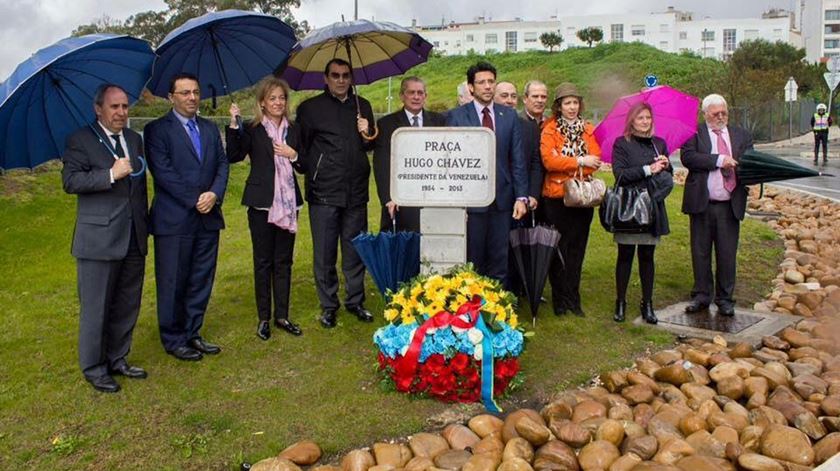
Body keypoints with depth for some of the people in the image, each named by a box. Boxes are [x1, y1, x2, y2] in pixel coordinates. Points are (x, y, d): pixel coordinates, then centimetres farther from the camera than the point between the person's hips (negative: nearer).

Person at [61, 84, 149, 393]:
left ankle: (117, 359, 28)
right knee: (96, 307, 3)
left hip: (134, 239, 6)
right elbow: (70, 181, -14)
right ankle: (93, 368, 16)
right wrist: (111, 174, -21)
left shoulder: (135, 139, 15)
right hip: (99, 238, -6)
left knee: (127, 306, 13)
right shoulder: (81, 140, -4)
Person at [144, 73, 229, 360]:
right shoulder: (157, 130, -3)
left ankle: (192, 333, 24)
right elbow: (163, 172, -12)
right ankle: (174, 340, 17)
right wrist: (195, 199, -15)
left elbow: (222, 164, 9)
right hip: (174, 219, -5)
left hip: (208, 218, 5)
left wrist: (215, 193, -9)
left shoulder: (210, 128, 15)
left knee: (201, 281, 11)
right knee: (173, 284, 4)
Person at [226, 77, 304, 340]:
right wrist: (233, 125, -22)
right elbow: (233, 156, -15)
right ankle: (263, 318, 15)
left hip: (288, 202, 3)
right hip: (261, 203, -3)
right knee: (263, 261, 5)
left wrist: (293, 155, -7)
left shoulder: (294, 130, 10)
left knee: (284, 260, 9)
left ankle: (282, 316, 19)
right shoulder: (252, 130, -1)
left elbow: (304, 167, 12)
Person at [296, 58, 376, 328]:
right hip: (324, 194, -3)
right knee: (324, 253, 2)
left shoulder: (362, 106, 13)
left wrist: (367, 135, -2)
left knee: (355, 251, 9)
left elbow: (371, 147, 18)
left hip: (356, 192, 3)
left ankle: (355, 301, 22)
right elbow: (301, 147, 5)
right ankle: (328, 306, 15)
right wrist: (314, 172, -3)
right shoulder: (310, 108, 2)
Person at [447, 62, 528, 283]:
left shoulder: (509, 116, 9)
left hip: (501, 199, 3)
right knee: (471, 263, 5)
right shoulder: (456, 116, 0)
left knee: (499, 262, 9)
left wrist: (521, 197, 0)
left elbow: (517, 160, 8)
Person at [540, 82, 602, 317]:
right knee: (558, 250, 3)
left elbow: (596, 160, 1)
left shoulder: (588, 129, 10)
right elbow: (549, 161, -15)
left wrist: (566, 165, -13)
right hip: (556, 197, -3)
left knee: (577, 249, 8)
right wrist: (580, 161, -12)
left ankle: (573, 299, 17)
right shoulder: (549, 130, -2)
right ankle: (560, 300, 13)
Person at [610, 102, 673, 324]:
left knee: (647, 256, 8)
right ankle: (620, 302, 13)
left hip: (652, 207, 4)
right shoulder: (621, 144, -1)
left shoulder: (659, 144, 12)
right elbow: (620, 175, -13)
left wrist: (666, 166, -8)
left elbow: (668, 177, 14)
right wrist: (648, 169, -17)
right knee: (625, 256, 3)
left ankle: (648, 304, 15)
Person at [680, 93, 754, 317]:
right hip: (702, 204, -2)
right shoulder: (694, 133, 2)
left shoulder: (741, 135, 12)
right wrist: (719, 160, -19)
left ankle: (725, 299, 18)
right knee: (700, 253, 7)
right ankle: (702, 296, 20)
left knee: (727, 255, 6)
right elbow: (687, 156, -14)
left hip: (730, 205, 2)